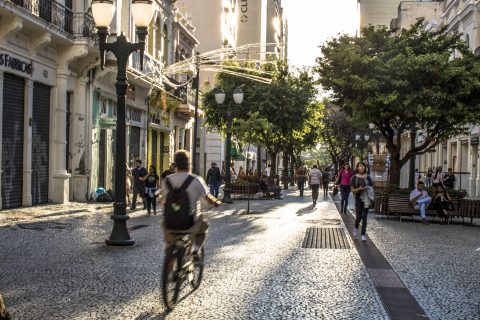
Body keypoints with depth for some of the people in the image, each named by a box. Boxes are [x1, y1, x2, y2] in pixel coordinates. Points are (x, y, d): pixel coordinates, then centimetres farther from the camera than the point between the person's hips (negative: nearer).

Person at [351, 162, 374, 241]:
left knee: (364, 217, -2)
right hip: (358, 199, -1)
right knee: (359, 216, -2)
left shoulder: (368, 177, 4)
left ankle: (363, 234, 5)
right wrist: (359, 189, -21)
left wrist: (371, 198, -5)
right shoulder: (354, 177, -2)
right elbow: (352, 190, -2)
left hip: (366, 199, 1)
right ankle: (356, 227, 31)